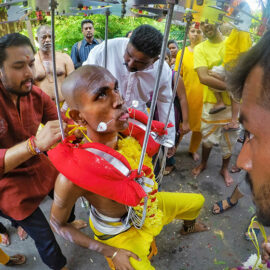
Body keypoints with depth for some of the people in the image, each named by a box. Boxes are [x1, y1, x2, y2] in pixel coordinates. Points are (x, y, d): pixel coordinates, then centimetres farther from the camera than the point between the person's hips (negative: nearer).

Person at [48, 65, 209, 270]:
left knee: (197, 201, 21)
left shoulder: (129, 130, -24)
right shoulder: (73, 174, -39)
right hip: (119, 232, -5)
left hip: (147, 206, 6)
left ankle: (189, 226, 56)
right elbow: (58, 224, -19)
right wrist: (110, 252, -17)